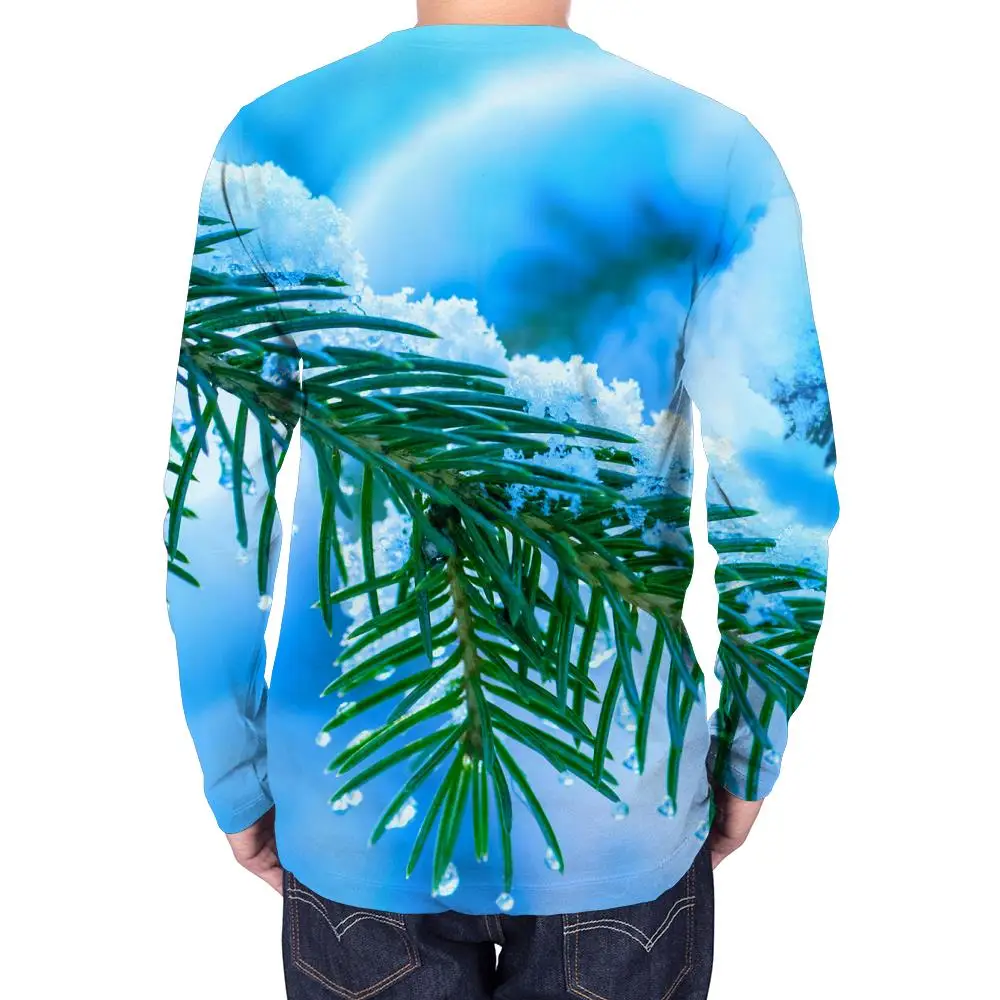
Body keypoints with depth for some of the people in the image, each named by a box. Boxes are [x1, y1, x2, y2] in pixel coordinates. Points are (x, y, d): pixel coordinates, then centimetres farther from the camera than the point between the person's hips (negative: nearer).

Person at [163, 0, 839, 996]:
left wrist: (233, 776, 6)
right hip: (622, 814, 0)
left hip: (357, 818, 1)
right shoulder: (712, 152, -10)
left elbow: (214, 516, -8)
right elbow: (782, 513, -9)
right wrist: (748, 757, 7)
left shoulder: (275, 141, -9)